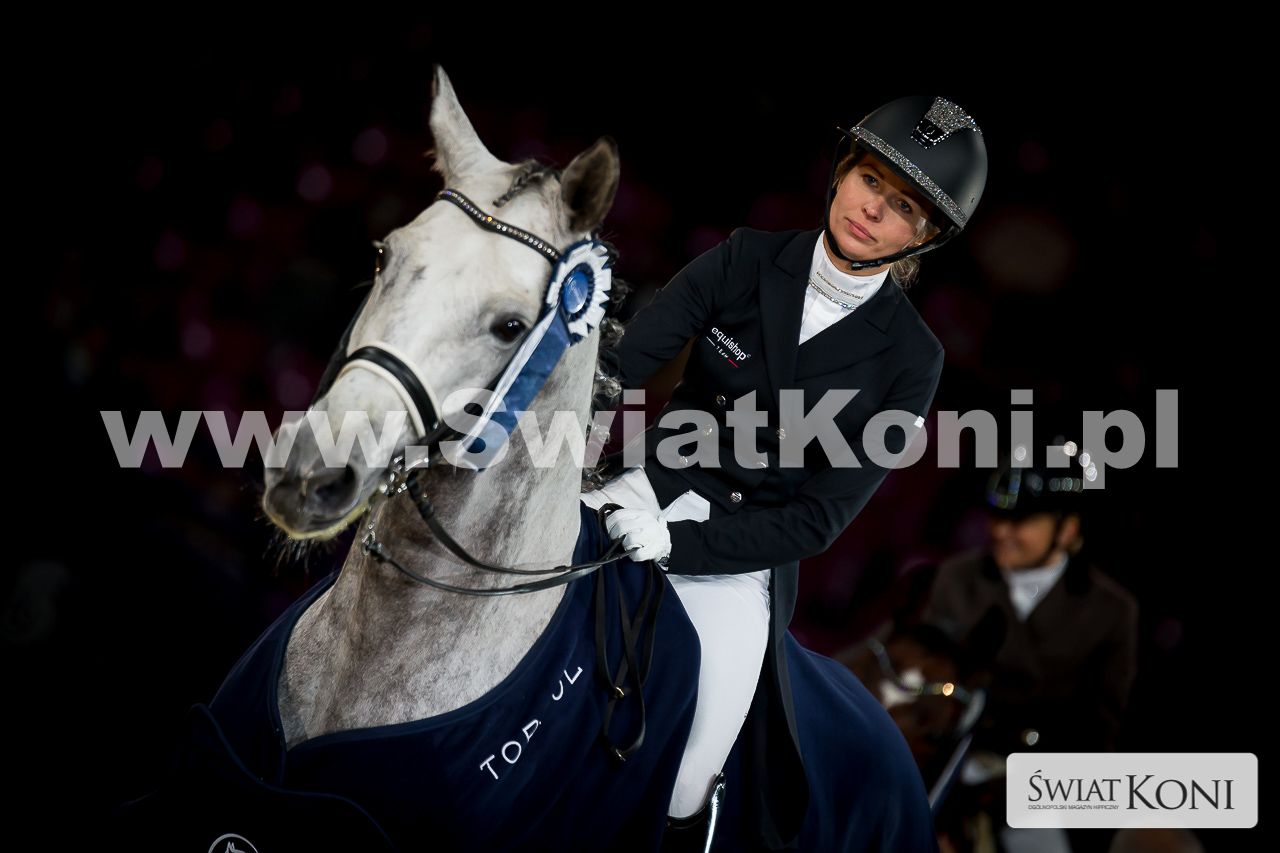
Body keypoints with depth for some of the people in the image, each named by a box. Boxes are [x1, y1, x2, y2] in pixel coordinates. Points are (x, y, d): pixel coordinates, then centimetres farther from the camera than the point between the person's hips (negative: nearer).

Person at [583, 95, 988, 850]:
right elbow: (623, 363, -11)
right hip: (648, 496, 2)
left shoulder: (907, 361, -8)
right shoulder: (748, 261, -3)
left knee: (673, 791, -9)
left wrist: (677, 546, -20)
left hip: (744, 560, -2)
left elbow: (820, 518, -9)